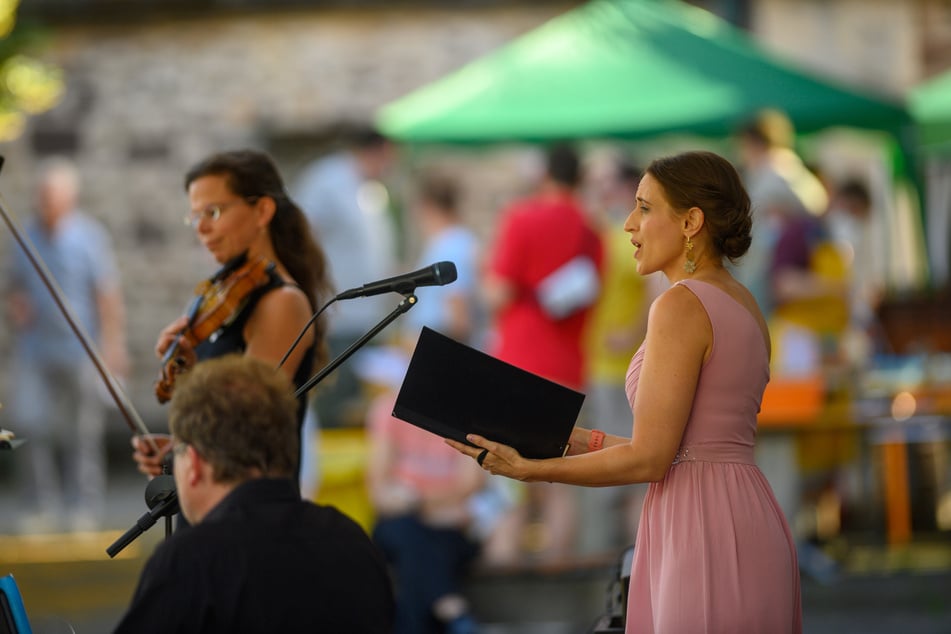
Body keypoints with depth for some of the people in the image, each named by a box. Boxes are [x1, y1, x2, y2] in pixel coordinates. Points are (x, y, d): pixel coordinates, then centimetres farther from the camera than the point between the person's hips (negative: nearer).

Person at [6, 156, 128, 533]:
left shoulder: (89, 236, -3)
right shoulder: (25, 236, 10)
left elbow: (108, 295, -3)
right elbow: (15, 287, 22)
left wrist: (112, 346, -8)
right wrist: (15, 308, 0)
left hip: (78, 350, -3)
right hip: (34, 348, 3)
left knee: (83, 433, 1)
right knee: (29, 425, -6)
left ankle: (84, 509, 9)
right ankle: (42, 507, 2)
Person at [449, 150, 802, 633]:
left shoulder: (682, 305, -11)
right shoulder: (744, 305, 16)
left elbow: (648, 459, -14)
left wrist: (532, 470, -6)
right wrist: (582, 442, 22)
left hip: (704, 538, -9)